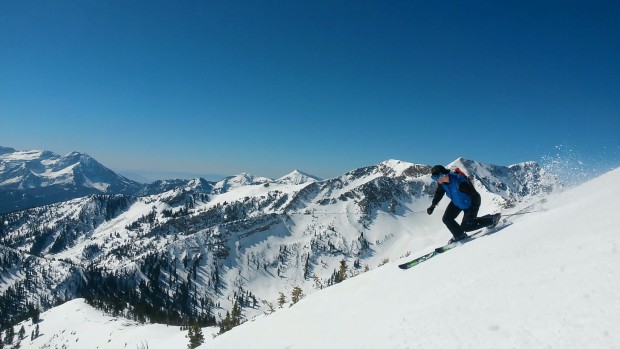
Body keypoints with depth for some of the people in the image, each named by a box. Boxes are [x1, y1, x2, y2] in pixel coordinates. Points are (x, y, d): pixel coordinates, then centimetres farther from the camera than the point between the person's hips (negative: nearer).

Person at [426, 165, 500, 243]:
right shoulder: (441, 183, -16)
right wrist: (432, 206, 5)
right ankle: (459, 235, 19)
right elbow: (438, 194, 6)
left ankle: (491, 219, 11)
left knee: (465, 227, -4)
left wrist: (474, 209, -31)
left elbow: (475, 195, -31)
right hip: (456, 203, 7)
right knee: (446, 219, -2)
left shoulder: (459, 181, -39)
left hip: (470, 204, -7)